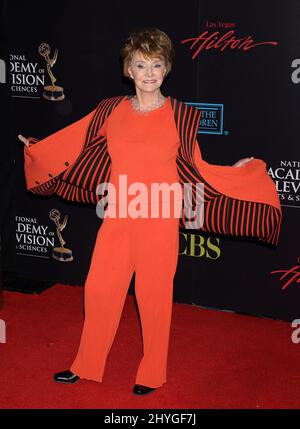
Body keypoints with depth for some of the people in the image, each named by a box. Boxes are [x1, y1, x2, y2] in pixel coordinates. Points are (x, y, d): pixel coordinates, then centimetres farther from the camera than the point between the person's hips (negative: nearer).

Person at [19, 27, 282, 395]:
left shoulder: (181, 115, -6)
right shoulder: (111, 111, 2)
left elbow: (196, 169, 2)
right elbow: (73, 144, 16)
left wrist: (237, 171, -5)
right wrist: (35, 149, 21)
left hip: (159, 222, -3)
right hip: (117, 219, 3)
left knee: (154, 296, 6)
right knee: (99, 289, 11)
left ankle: (152, 374, 28)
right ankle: (86, 366, 33)